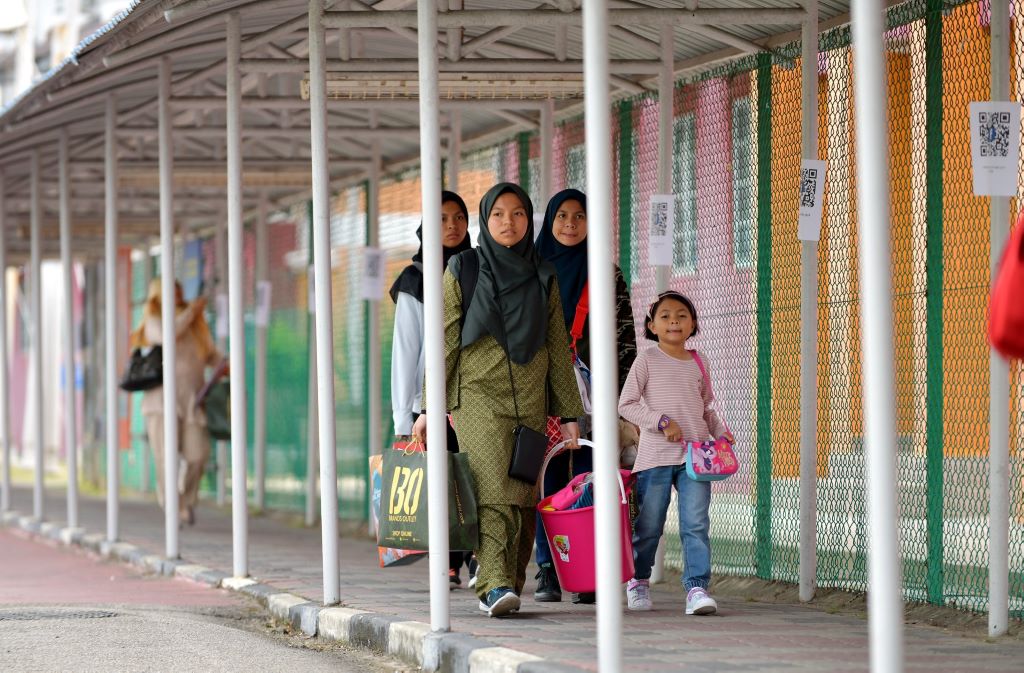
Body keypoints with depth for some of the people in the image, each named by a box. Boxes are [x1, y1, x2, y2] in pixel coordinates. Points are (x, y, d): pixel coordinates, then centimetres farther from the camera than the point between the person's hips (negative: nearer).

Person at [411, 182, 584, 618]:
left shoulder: (543, 277, 11)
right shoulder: (463, 271, 3)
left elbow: (558, 349, 13)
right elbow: (444, 341, 2)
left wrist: (570, 413, 8)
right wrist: (429, 407, -3)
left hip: (530, 402, 4)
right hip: (478, 398, -4)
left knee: (523, 498, 1)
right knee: (492, 492, -18)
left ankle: (509, 586, 10)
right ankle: (495, 585, -28)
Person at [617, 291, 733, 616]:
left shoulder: (697, 362, 14)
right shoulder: (648, 360, 1)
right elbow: (626, 404, -3)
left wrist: (720, 431, 7)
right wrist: (662, 421, -14)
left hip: (694, 455, 3)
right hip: (655, 455, -3)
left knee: (696, 523, -9)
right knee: (649, 525, 5)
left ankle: (697, 587, -12)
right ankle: (638, 581, 26)